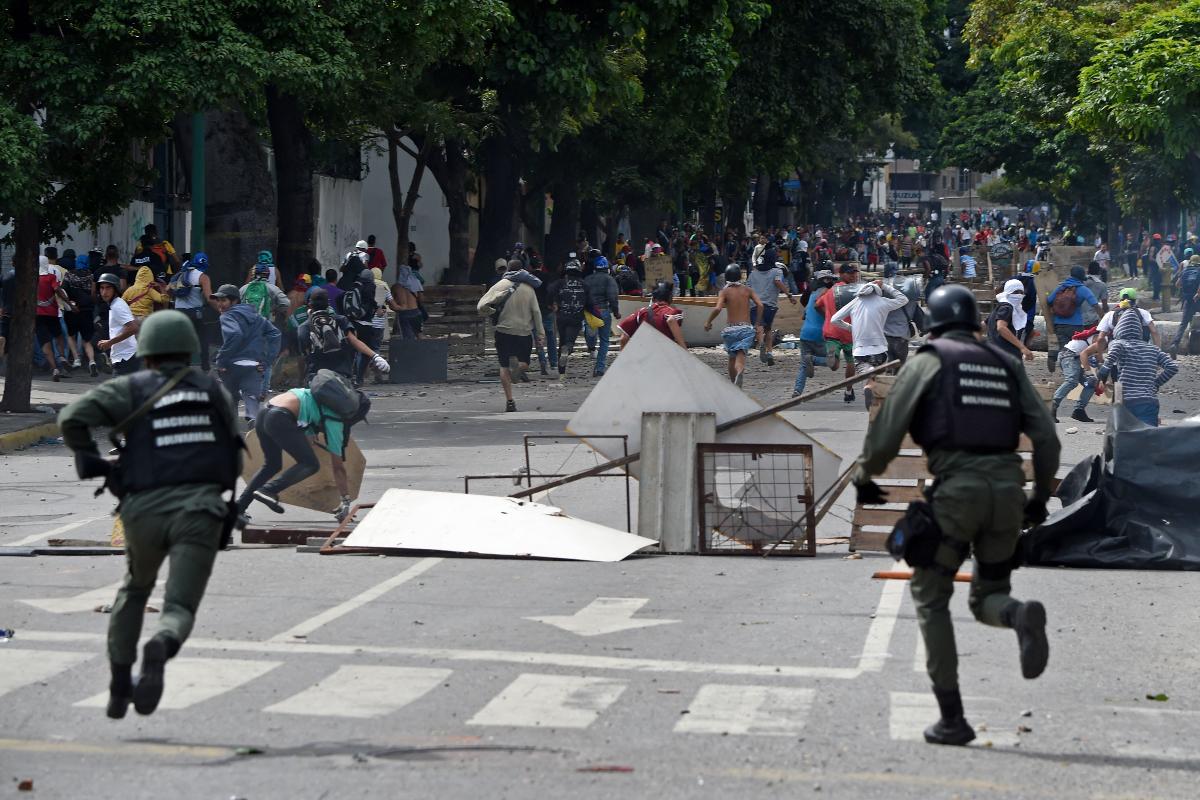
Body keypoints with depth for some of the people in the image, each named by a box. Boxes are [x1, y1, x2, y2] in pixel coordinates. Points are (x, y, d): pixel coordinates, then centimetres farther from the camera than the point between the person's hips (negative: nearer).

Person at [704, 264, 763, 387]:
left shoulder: (725, 291, -2)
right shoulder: (747, 290, 5)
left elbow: (717, 308, -16)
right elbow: (760, 305, -5)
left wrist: (708, 322, -1)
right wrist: (758, 324, 4)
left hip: (730, 329, 0)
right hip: (746, 328, 0)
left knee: (732, 357, 17)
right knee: (741, 355, -12)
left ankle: (734, 386, 25)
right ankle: (740, 371, -45)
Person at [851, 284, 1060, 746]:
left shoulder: (927, 361, 6)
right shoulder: (1006, 366, 20)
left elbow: (886, 432, -2)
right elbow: (1046, 438, 12)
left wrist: (864, 478, 17)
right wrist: (1041, 495, 26)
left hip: (956, 490, -4)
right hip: (1006, 491, 4)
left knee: (931, 600, 11)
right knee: (987, 601, 18)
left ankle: (952, 719, 2)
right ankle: (1023, 617, -22)